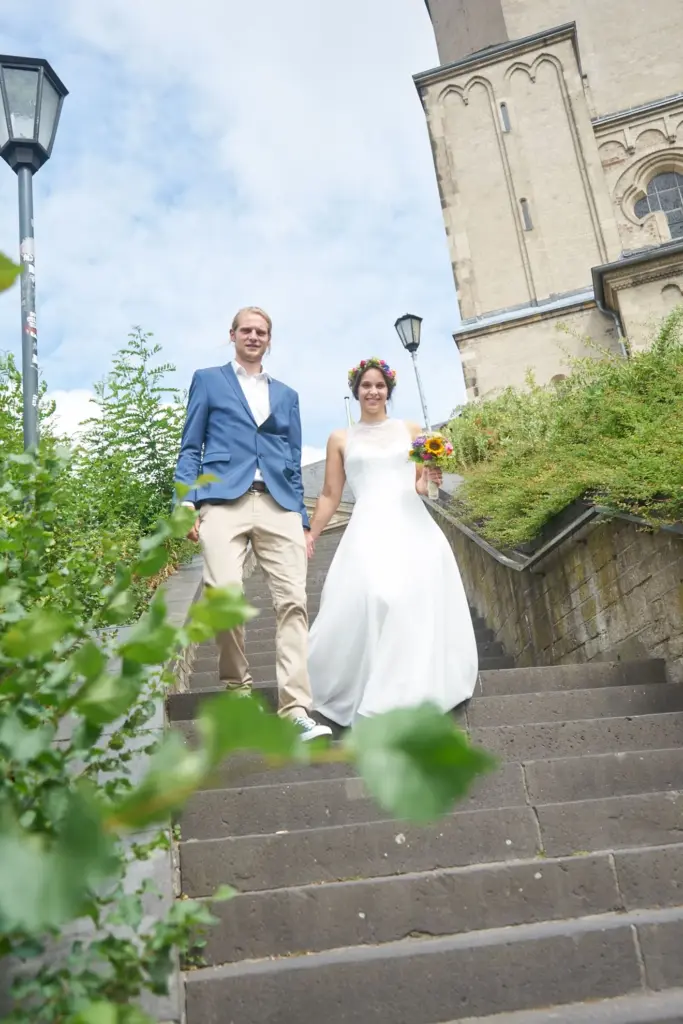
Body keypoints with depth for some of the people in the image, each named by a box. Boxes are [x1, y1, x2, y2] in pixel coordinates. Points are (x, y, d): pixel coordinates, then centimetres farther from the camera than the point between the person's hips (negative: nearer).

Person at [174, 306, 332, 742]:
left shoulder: (287, 395, 26)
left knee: (293, 600, -11)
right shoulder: (208, 380, 18)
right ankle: (237, 684, 7)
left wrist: (303, 520, 14)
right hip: (224, 502, -2)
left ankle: (296, 709, -9)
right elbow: (190, 448, 12)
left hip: (279, 505, 3)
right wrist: (188, 504, -2)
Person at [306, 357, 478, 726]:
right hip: (369, 530, -2)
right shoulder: (340, 439, 14)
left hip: (412, 525, 2)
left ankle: (415, 688, 0)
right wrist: (310, 536, 8)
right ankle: (372, 696, -12)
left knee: (420, 597, -13)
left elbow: (420, 486, 17)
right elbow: (330, 496, 14)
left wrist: (427, 481, -6)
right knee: (370, 597, -22)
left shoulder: (411, 430, 16)